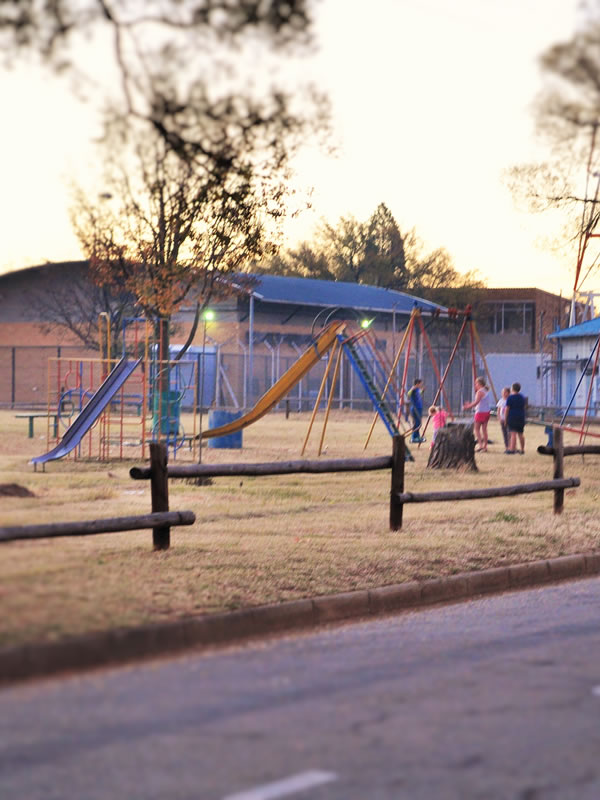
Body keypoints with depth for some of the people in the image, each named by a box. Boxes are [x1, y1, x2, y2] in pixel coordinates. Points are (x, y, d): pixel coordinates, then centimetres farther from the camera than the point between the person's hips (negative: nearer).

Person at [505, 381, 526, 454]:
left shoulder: (510, 397, -8)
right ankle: (522, 450, 19)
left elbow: (507, 408, -8)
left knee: (513, 433, -11)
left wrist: (505, 418, -2)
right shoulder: (522, 397, 10)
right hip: (521, 417, 6)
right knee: (521, 434, 13)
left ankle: (512, 449, -20)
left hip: (512, 417, -6)